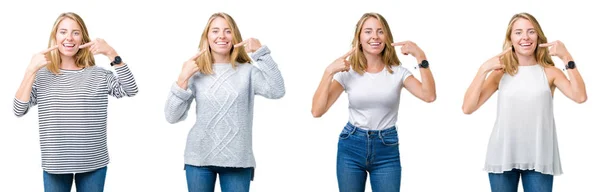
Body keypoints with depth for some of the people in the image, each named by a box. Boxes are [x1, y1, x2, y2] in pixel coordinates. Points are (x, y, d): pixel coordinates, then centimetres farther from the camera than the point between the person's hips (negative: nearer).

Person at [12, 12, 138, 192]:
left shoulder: (99, 75, 1)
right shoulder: (42, 76, 1)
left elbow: (131, 90, -12)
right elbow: (19, 110, -8)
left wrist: (112, 54, -18)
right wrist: (31, 70, -15)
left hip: (93, 164, 0)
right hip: (55, 164, 0)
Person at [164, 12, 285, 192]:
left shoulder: (247, 72, 2)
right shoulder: (196, 73, 2)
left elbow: (277, 91, -16)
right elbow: (172, 116, -2)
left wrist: (261, 52, -15)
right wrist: (183, 78, -12)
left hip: (237, 160, -1)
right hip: (199, 158, 1)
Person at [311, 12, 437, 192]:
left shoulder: (397, 72, -1)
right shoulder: (348, 73, -3)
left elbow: (429, 96, -18)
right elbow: (317, 111, -11)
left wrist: (420, 57, -21)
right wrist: (329, 72, -18)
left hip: (387, 149, 0)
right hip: (351, 147, 0)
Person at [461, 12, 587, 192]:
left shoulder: (549, 72, 1)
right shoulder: (500, 73, 2)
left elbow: (580, 96, -16)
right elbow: (467, 108, -6)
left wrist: (567, 58, -15)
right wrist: (484, 69, -12)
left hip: (538, 158, -1)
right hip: (503, 156, 1)